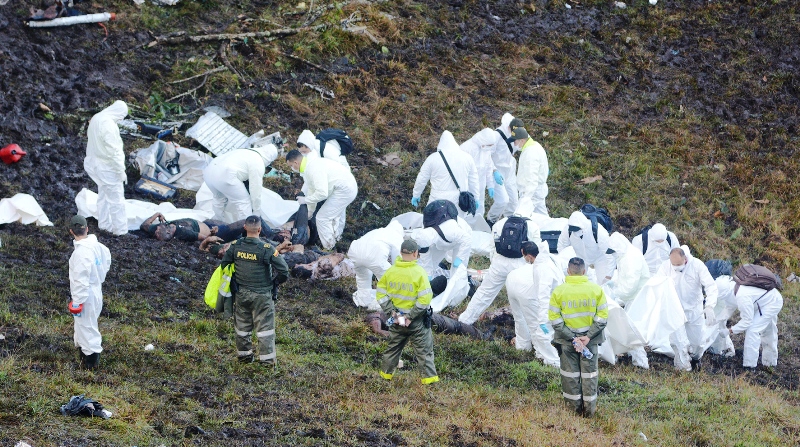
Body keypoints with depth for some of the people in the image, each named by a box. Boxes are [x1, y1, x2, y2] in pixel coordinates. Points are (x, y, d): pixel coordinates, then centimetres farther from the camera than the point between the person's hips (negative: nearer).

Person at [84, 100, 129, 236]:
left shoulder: (96, 118, 2)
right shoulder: (108, 124, -27)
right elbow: (113, 151, -26)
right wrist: (121, 171, -17)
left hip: (96, 163, 10)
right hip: (108, 167, -10)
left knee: (103, 196, 23)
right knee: (116, 200, 1)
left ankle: (104, 225, 34)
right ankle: (120, 230, 7)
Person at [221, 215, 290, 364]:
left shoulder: (235, 246, -7)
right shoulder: (267, 249, -18)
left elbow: (224, 265, 4)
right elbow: (284, 272, -17)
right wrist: (274, 283, 2)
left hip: (241, 294, 4)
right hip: (262, 295, -4)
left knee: (242, 325, 17)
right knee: (264, 326, 5)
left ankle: (243, 354, 28)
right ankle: (266, 357, 6)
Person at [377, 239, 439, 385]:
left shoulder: (390, 271, -2)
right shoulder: (419, 272, -17)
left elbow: (381, 294, 1)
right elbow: (425, 299, -22)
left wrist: (391, 311, -2)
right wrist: (411, 316, -15)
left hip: (397, 318, 4)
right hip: (417, 321, -4)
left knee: (393, 347, 21)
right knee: (424, 350, 6)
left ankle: (386, 373, 31)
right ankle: (429, 377, 5)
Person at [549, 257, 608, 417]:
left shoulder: (558, 291, -9)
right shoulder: (596, 290, -6)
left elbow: (554, 320, -11)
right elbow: (603, 317, -7)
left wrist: (571, 338, -10)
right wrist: (588, 336, -8)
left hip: (566, 340, -1)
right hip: (590, 340, 1)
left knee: (570, 373, 12)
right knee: (589, 373, 11)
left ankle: (575, 406, 17)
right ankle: (590, 408, 14)